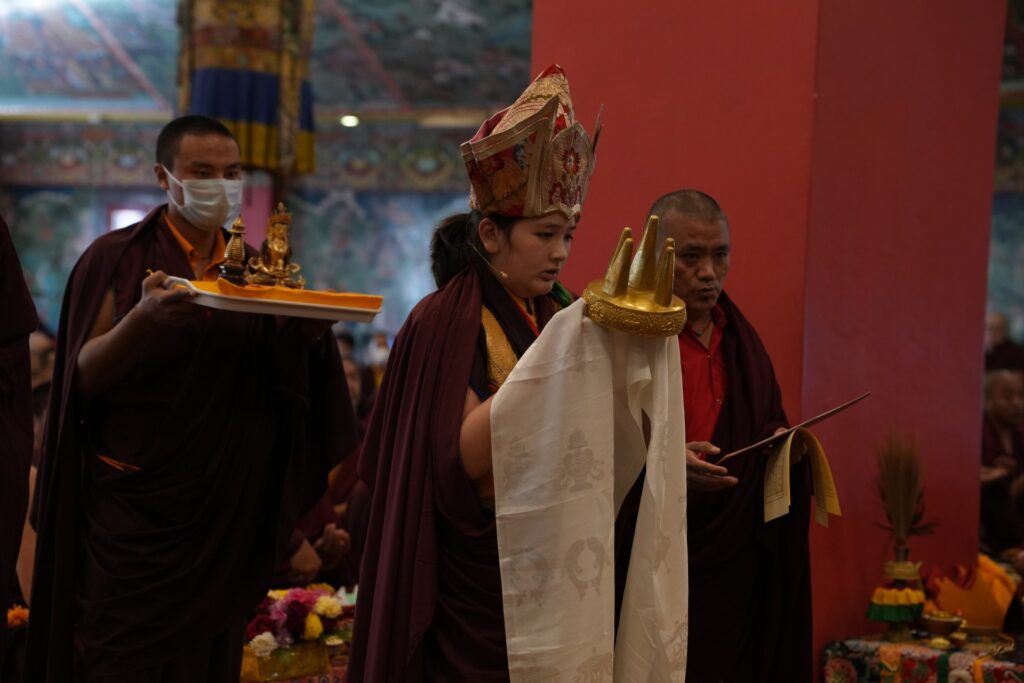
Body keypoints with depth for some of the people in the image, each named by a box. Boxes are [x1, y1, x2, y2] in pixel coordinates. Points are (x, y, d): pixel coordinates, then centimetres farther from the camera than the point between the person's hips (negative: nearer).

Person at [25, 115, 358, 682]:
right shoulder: (118, 257, -3)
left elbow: (283, 384, 8)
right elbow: (84, 376, -10)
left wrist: (306, 328, -13)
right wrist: (143, 320, -29)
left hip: (228, 506, 4)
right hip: (136, 503, -4)